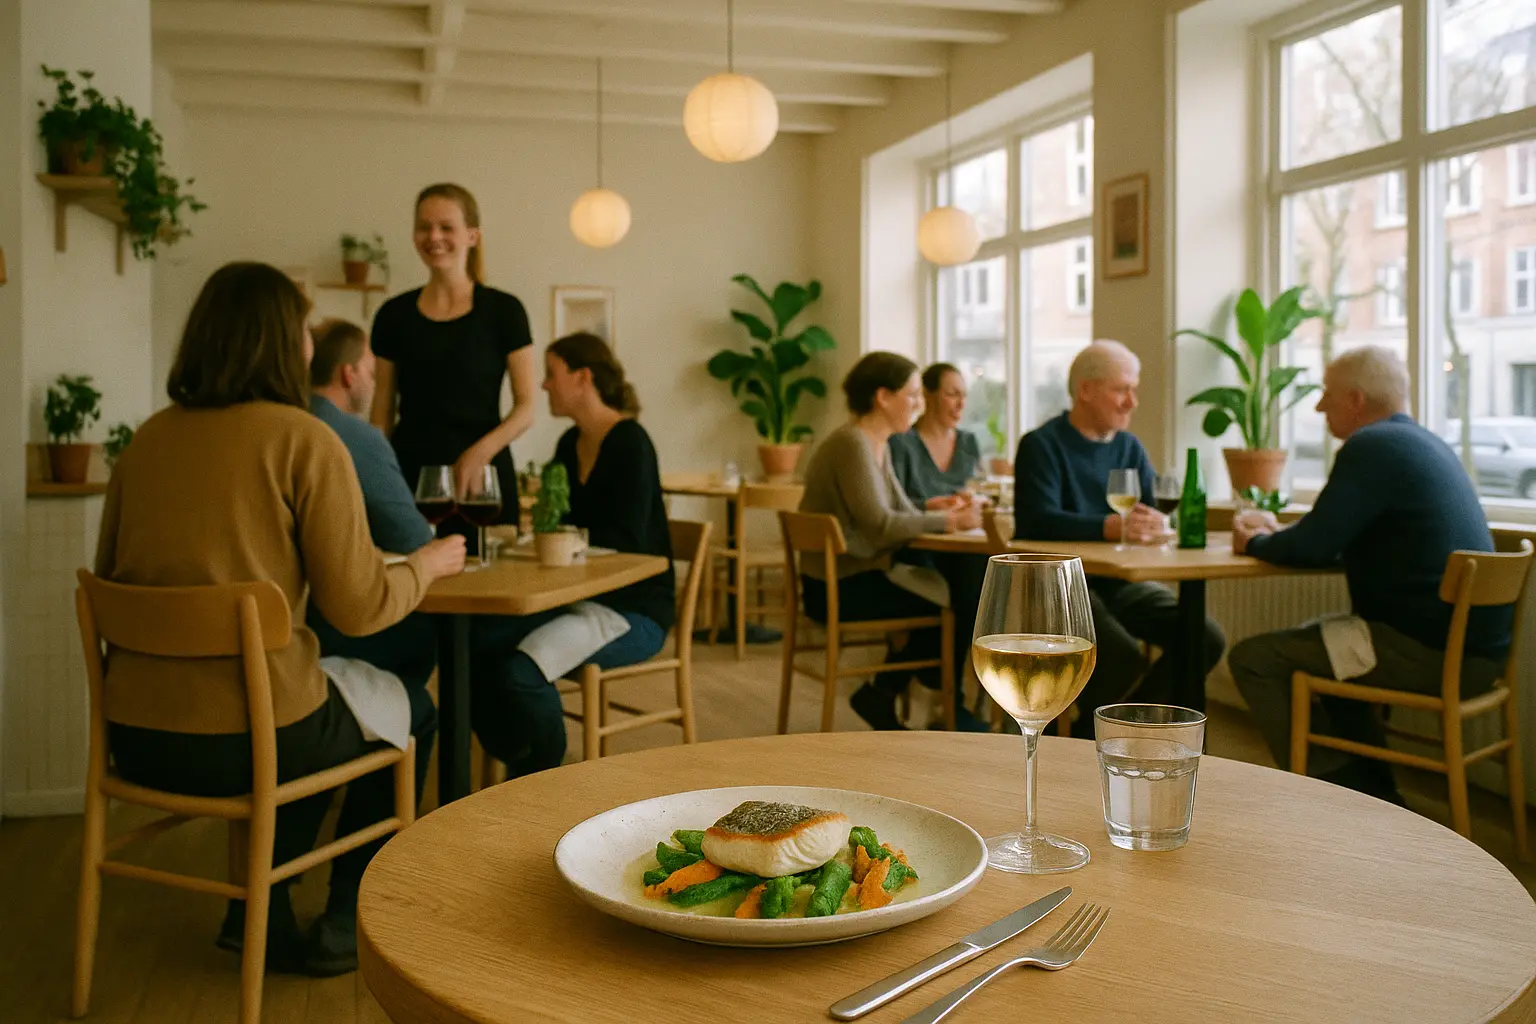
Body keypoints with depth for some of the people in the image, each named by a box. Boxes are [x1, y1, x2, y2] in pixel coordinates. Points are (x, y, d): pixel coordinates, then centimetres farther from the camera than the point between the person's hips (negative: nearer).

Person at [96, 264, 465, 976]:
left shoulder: (148, 439, 6)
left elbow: (110, 578, 15)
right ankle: (345, 927, 31)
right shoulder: (304, 441, -12)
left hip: (133, 736, 6)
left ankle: (260, 917, 30)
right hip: (242, 741, -6)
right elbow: (357, 608, -13)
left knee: (311, 699, 33)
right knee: (400, 709, 22)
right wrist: (426, 567, 6)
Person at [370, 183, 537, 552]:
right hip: (410, 474, 2)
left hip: (482, 476, -2)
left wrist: (483, 450, -17)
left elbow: (526, 408, -1)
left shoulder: (503, 311, 1)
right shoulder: (394, 315, 8)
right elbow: (382, 414, 11)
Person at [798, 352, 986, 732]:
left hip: (861, 574, 9)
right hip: (841, 587, -9)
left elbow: (901, 511, 11)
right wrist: (947, 521, -17)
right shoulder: (852, 444, -18)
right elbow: (880, 524, -25)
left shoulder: (878, 445, 12)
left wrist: (942, 513, -6)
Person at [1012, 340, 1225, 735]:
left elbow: (1160, 506, 6)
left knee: (1206, 639, -10)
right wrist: (1108, 527, -37)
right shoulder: (1042, 445, -8)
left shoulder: (1129, 447, 14)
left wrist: (1157, 520, -19)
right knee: (1121, 654, -29)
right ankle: (1090, 736, 3)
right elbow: (1037, 521, -22)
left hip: (1121, 580, 7)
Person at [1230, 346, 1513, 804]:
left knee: (1253, 659, -6)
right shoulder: (1425, 443, 17)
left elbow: (1313, 548, -18)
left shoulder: (1372, 446, -14)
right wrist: (1277, 533, 17)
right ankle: (1375, 794, 30)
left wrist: (1255, 544, 2)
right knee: (1313, 639, 31)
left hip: (1430, 650, -10)